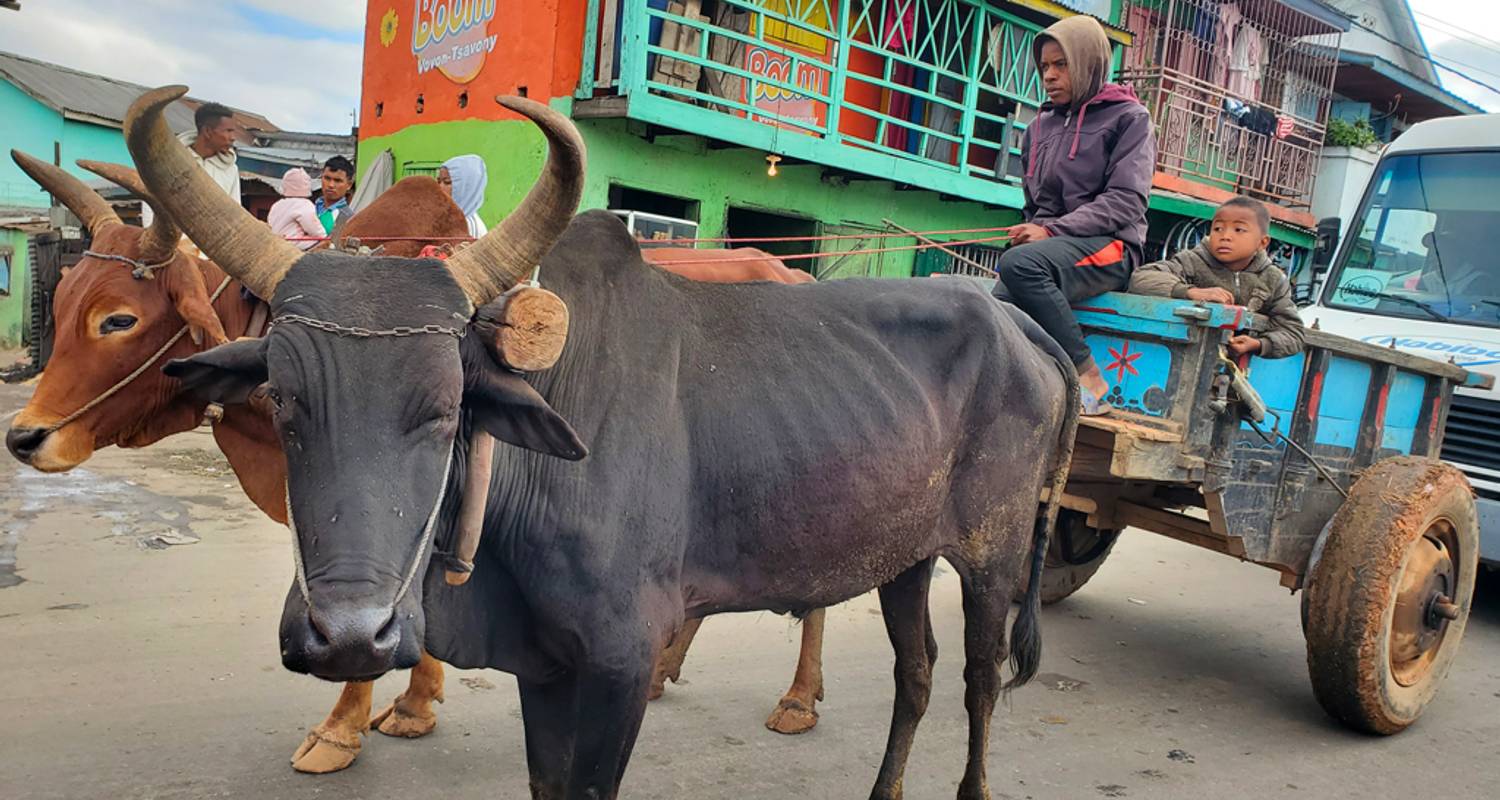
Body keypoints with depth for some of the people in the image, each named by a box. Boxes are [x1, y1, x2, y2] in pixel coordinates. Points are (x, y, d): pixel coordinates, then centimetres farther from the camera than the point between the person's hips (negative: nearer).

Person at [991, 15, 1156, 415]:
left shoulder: (1128, 118, 4)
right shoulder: (1042, 125, 20)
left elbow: (1125, 202, -8)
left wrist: (1051, 230, -18)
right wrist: (1030, 230, 4)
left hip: (1109, 246, -5)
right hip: (1049, 245, 5)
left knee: (1019, 262, -35)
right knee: (998, 310, -27)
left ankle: (1088, 378, -25)